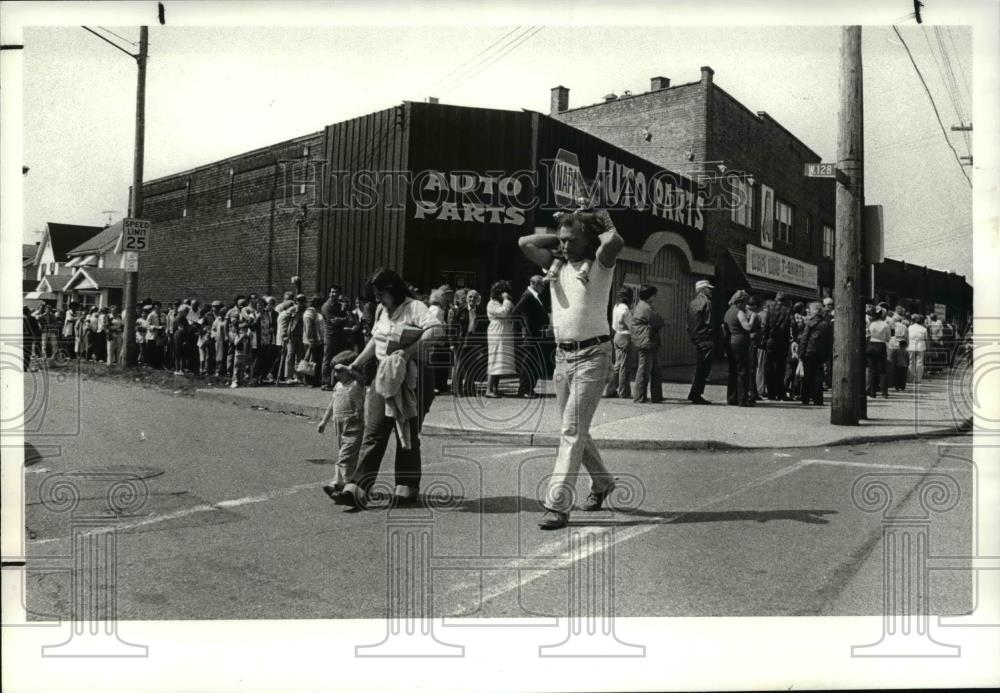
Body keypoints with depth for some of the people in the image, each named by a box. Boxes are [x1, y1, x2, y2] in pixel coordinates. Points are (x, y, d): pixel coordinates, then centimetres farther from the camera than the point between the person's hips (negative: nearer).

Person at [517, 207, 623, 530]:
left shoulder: (599, 264, -5)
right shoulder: (557, 265, 11)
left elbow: (616, 242, -26)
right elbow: (524, 242, 9)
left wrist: (605, 230, -5)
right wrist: (560, 238, 9)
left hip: (592, 355, -7)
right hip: (563, 355, 7)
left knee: (572, 431, -11)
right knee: (574, 430, 16)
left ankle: (557, 505, -10)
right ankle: (602, 482, 38)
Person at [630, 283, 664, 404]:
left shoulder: (638, 306, 18)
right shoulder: (647, 308, -15)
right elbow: (659, 323, -11)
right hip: (647, 343, -11)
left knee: (655, 371, 13)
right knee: (644, 370, -4)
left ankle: (657, 396, 16)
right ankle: (639, 397, 2)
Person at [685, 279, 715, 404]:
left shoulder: (692, 303, 14)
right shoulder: (706, 302, -10)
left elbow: (689, 323, 14)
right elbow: (709, 323, -15)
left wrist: (692, 336, 15)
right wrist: (712, 336, -8)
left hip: (696, 339, 8)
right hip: (706, 339, -8)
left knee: (699, 367, 16)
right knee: (703, 367, -4)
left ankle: (693, 394, 17)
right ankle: (696, 395, -4)